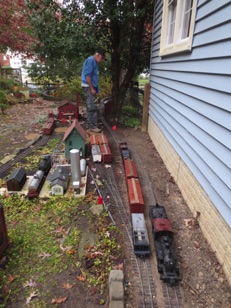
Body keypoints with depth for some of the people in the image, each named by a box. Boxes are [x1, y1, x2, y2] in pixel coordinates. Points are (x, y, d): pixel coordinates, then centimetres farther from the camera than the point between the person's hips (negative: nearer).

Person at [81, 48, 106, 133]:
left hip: (91, 87, 10)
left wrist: (95, 88, 17)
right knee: (92, 107, -11)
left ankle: (89, 124, 19)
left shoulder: (94, 62, 18)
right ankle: (92, 126, -7)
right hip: (88, 87, -10)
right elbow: (87, 75, -19)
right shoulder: (90, 60, -12)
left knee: (90, 107, 12)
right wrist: (92, 88, -19)